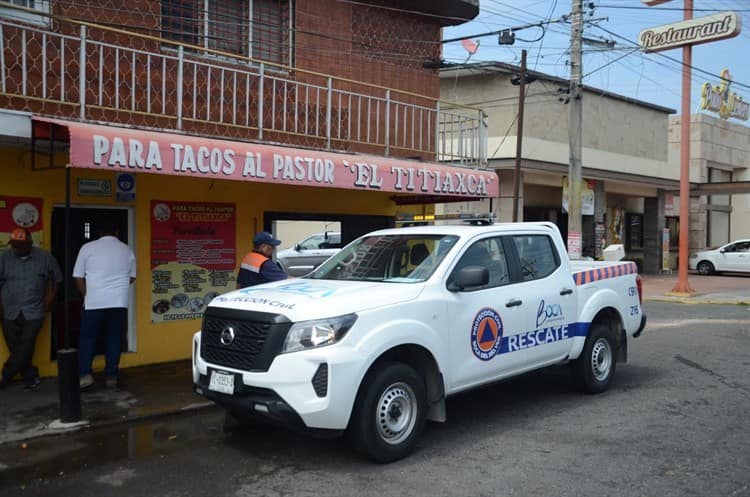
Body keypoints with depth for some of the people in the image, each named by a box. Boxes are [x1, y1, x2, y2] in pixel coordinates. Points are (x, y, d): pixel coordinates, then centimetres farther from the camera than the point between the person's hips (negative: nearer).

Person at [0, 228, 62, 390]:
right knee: (15, 348, 5)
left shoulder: (45, 257, -3)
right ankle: (31, 376, 18)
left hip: (33, 312, -2)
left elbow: (56, 279, 11)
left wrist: (50, 298, 6)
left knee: (25, 347, -8)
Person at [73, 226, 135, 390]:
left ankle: (84, 374, 1)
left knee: (87, 338, 10)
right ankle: (111, 376, 11)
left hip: (94, 303, -1)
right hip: (119, 303, 2)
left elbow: (79, 278, 4)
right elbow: (132, 277, 17)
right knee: (114, 340, 9)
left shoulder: (87, 248, 1)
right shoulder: (127, 250, 8)